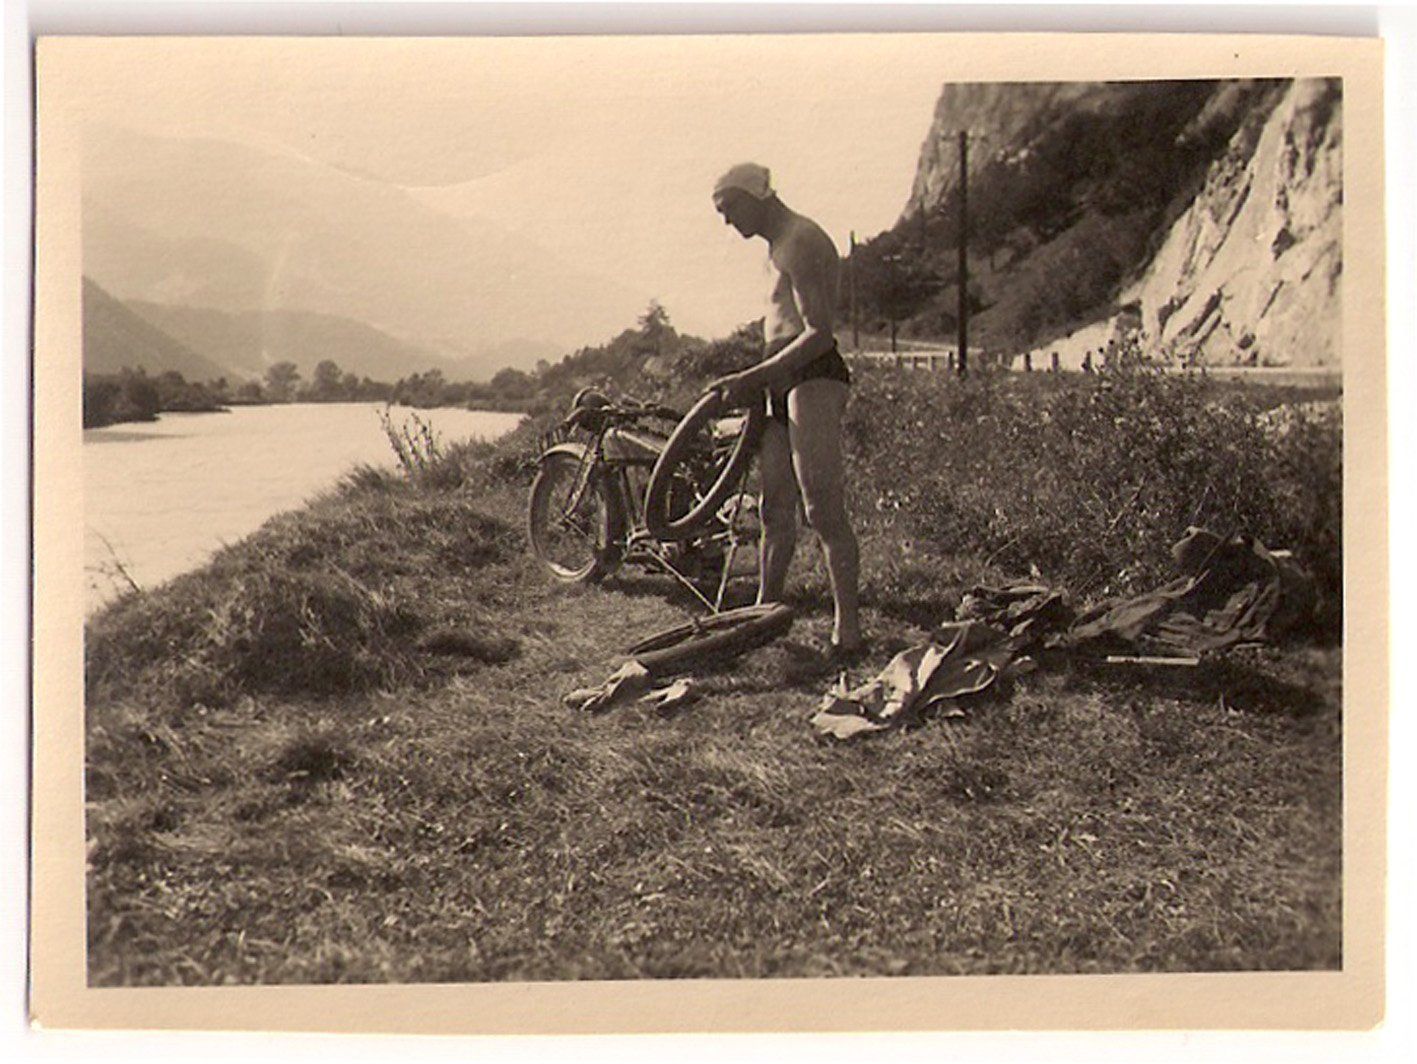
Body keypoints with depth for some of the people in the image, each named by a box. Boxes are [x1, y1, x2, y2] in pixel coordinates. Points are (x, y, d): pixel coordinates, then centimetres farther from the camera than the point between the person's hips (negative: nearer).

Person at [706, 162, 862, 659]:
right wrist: (753, 383, 16)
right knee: (775, 511, 12)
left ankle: (848, 632, -7)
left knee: (824, 511, -11)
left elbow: (819, 334, -19)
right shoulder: (779, 247, 21)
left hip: (815, 378, -10)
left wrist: (751, 378, -21)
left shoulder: (801, 241, -11)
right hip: (783, 383, 10)